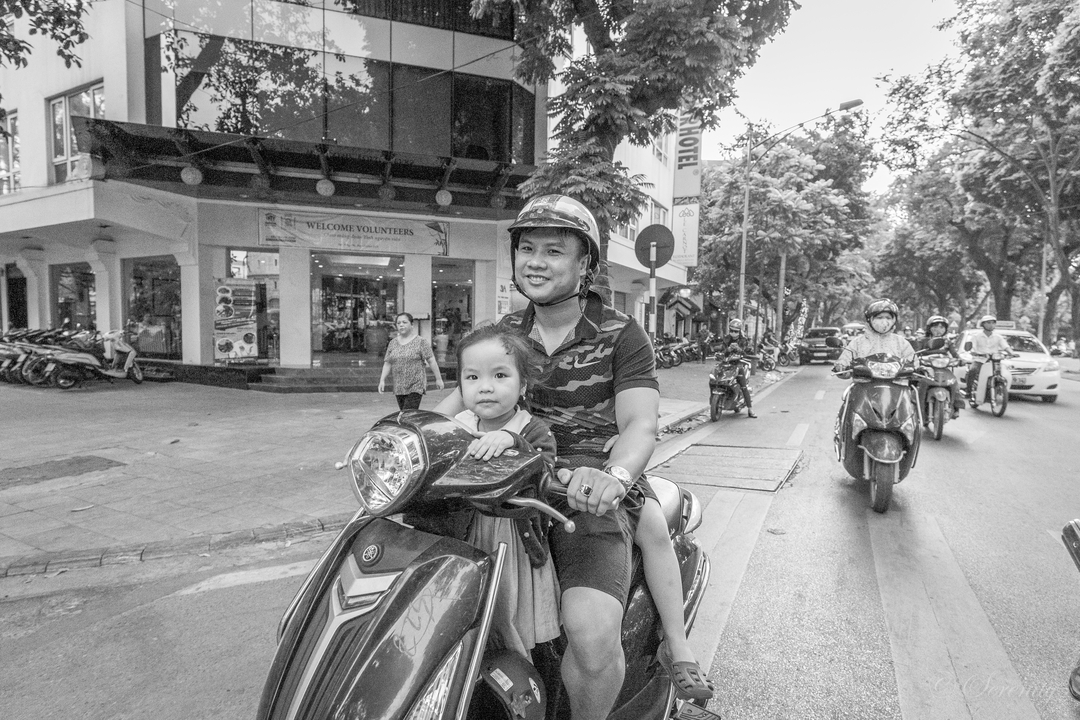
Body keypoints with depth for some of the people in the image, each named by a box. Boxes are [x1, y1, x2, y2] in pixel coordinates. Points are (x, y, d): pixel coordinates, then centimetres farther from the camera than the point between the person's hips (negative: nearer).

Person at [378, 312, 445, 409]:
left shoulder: (420, 342, -5)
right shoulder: (392, 343, 9)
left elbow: (431, 361, -5)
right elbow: (387, 363, 11)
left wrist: (438, 379, -5)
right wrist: (382, 380, 3)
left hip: (416, 386, -5)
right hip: (399, 388, 5)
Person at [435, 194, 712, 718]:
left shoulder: (620, 335, -2)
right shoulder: (505, 332, 13)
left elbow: (640, 424, -13)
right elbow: (459, 399, 10)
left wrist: (614, 476, -35)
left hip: (589, 493, -4)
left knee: (592, 631, -27)